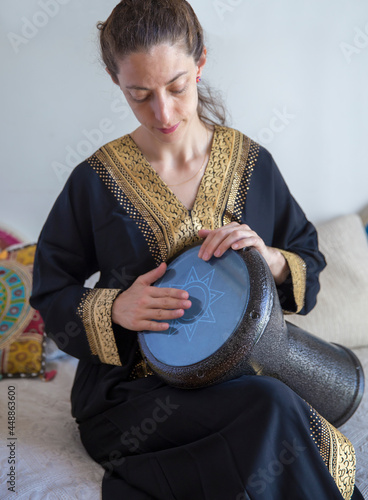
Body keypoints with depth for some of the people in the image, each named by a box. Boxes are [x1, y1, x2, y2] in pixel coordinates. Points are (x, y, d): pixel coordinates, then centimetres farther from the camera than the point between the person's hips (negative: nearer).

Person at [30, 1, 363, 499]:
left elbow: (310, 264, 9)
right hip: (130, 391, -3)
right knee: (271, 408, -31)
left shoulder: (252, 163, 3)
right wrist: (113, 309, -16)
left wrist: (272, 261, -14)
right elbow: (50, 294, 3)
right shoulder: (96, 180, -3)